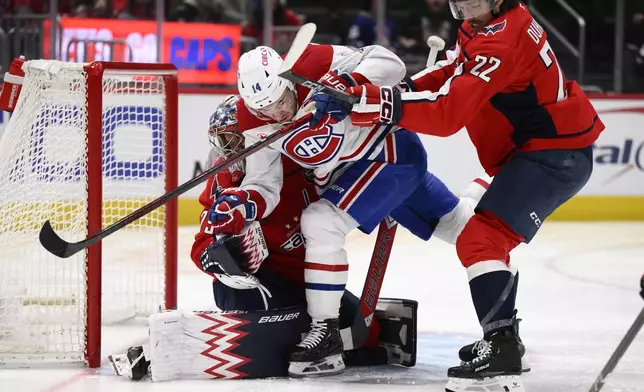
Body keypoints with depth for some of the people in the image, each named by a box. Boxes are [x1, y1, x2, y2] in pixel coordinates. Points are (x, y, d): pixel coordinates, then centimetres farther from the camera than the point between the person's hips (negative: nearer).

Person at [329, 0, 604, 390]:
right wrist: (407, 88, -2)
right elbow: (453, 72, 16)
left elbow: (449, 111, -31)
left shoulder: (500, 39, -24)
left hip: (555, 153, -11)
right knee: (491, 238, 24)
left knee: (481, 239, -20)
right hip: (542, 149, 11)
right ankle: (503, 338, 36)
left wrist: (388, 105, -34)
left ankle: (501, 348, -29)